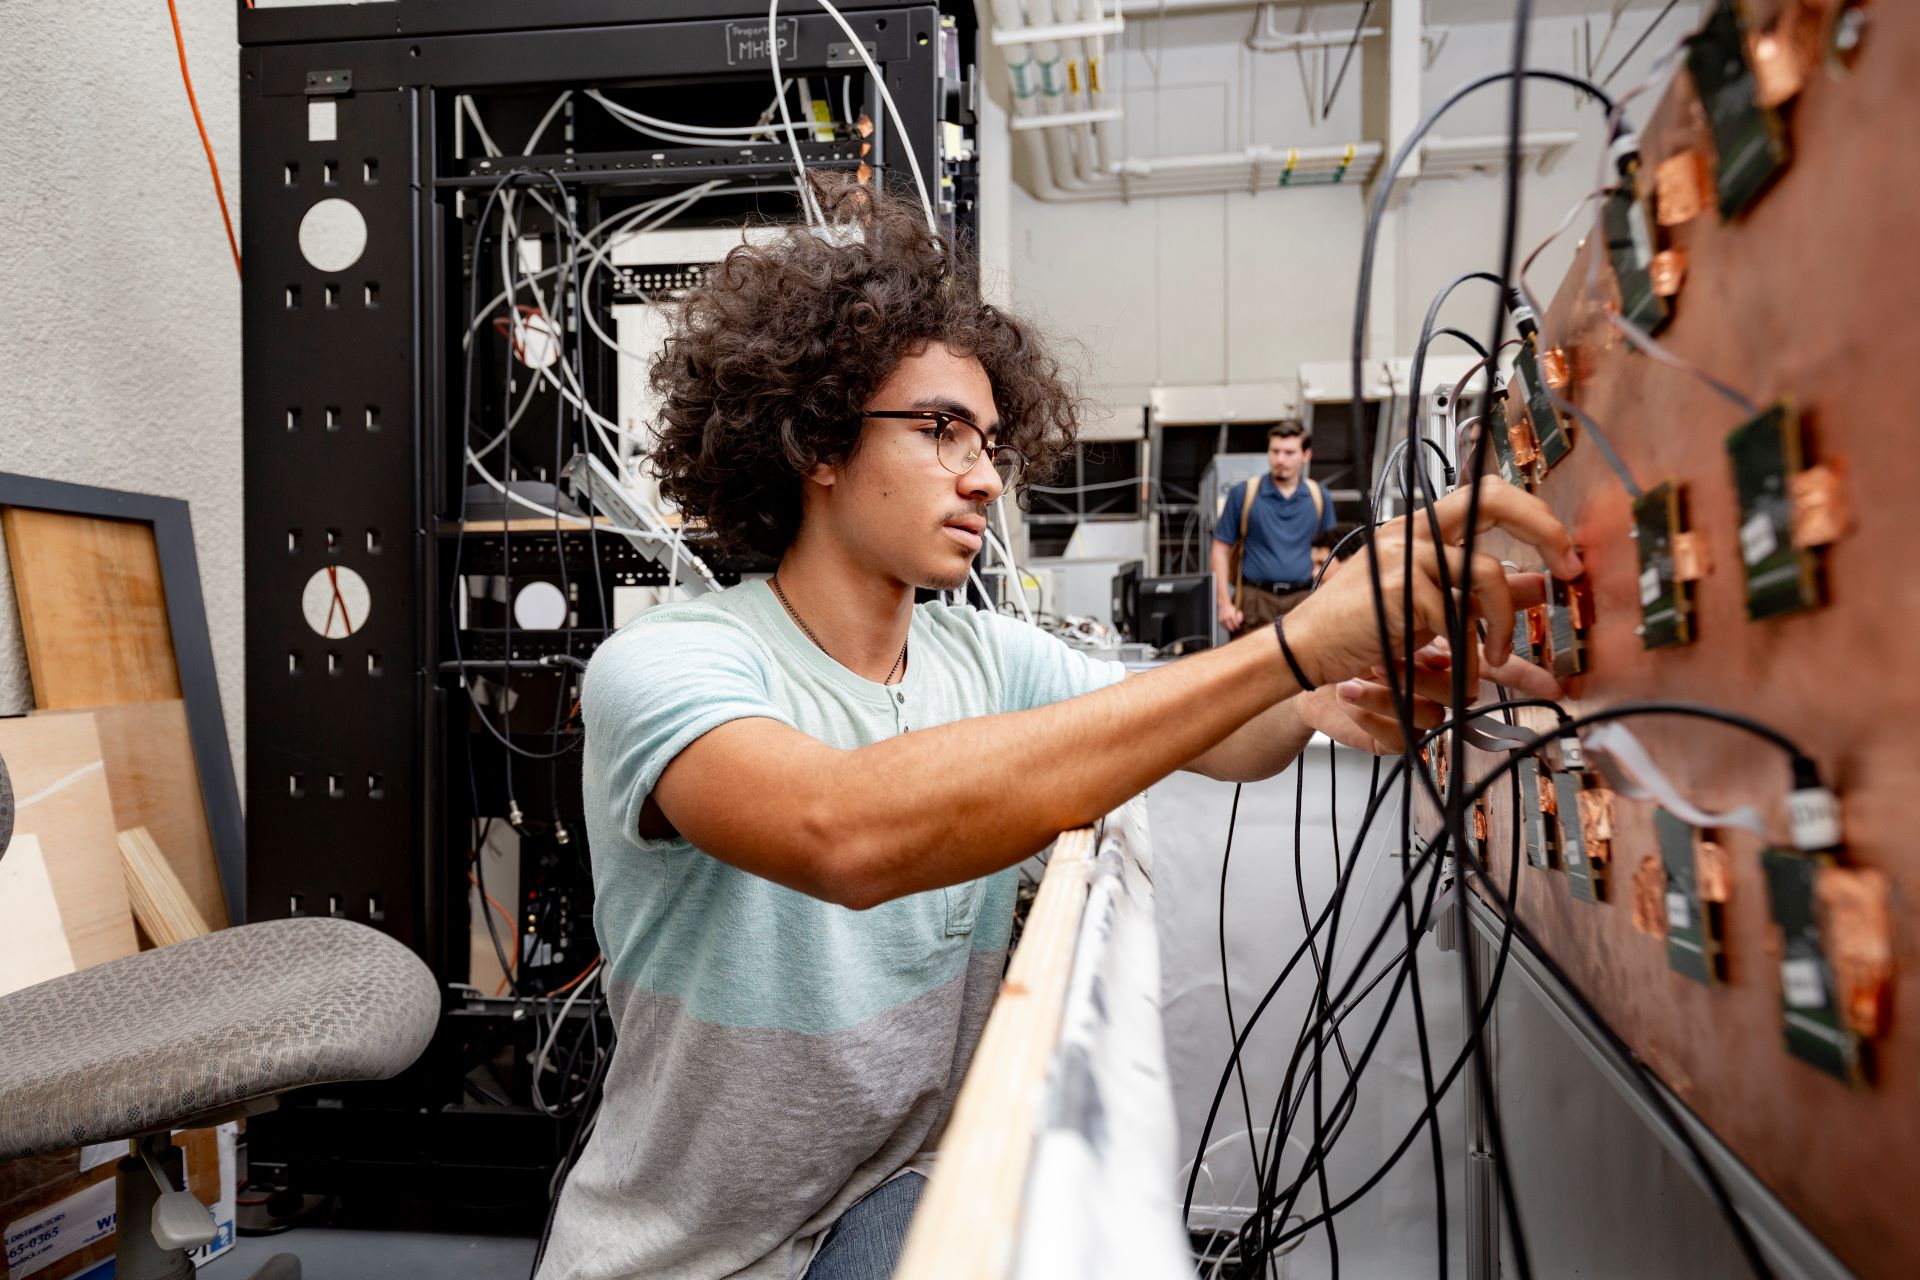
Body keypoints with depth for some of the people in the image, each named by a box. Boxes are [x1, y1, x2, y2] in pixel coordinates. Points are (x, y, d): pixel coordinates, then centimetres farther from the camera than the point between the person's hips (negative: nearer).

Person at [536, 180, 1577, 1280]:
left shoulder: (988, 656, -1)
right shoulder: (667, 665, -21)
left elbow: (1219, 740, -2)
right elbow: (845, 834, -41)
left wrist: (1320, 705, -27)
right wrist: (1295, 642, -42)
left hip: (900, 1191, 5)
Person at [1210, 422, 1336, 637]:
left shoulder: (1319, 497, 8)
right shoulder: (1243, 494, 2)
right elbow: (1221, 548, 3)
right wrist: (1224, 602, -4)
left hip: (1303, 598, 2)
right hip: (1256, 599, -2)